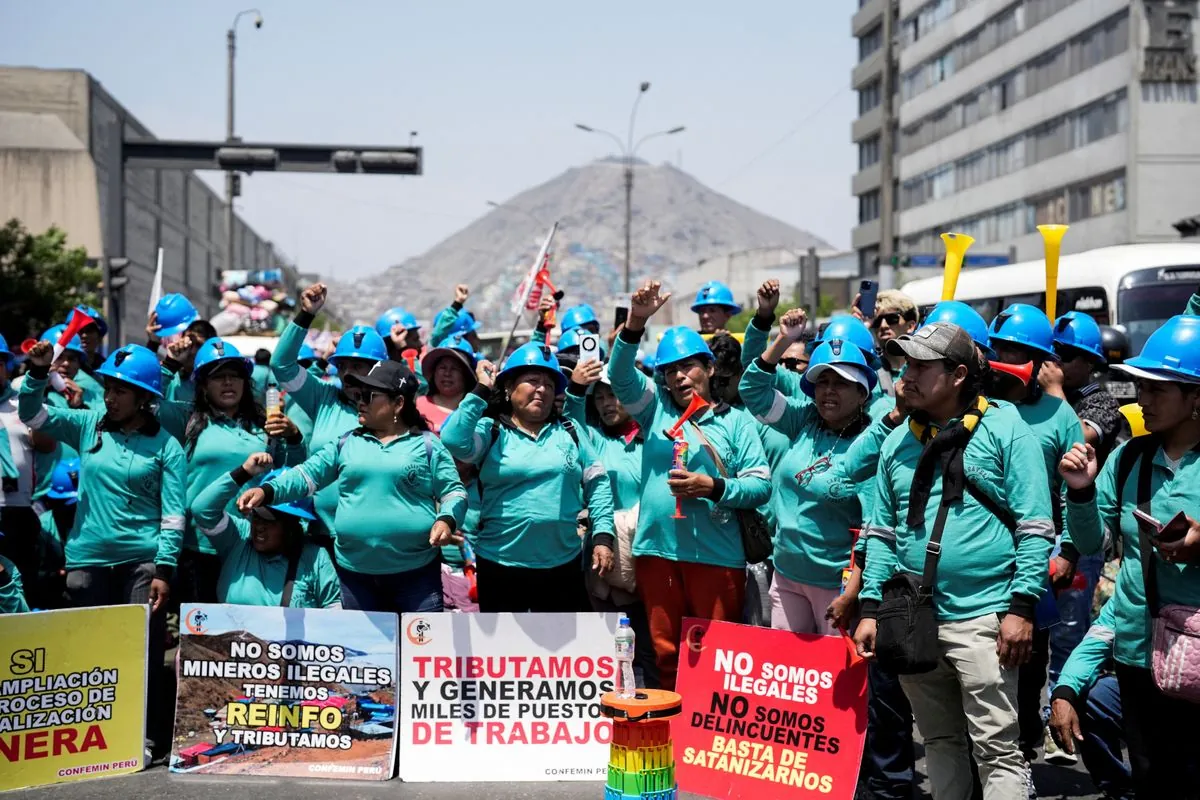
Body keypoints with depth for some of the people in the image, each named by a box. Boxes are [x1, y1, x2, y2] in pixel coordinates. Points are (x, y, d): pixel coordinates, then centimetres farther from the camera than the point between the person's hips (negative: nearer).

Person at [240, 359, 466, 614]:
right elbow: (307, 474, 6)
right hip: (355, 572, 3)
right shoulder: (347, 443, 11)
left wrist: (446, 520, -17)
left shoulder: (427, 444, 3)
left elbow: (454, 492, 3)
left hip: (417, 572, -3)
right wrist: (267, 491, -10)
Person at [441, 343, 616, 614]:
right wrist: (481, 390, -16)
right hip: (501, 566, -2)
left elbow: (597, 482, 9)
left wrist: (603, 536, -1)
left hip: (563, 566, 3)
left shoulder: (570, 432, 8)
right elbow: (453, 442, -21)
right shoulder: (492, 431, -2)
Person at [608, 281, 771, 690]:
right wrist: (635, 325, -20)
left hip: (718, 555, -2)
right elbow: (620, 375, -5)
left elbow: (761, 485, -1)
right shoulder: (656, 407, 11)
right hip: (657, 549, 3)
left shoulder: (735, 420, 5)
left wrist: (712, 487, -15)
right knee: (665, 653, 9)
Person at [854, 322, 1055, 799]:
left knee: (998, 750, -5)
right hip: (911, 617, 5)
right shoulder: (898, 443, 12)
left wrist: (1021, 607, -13)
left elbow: (1035, 527, -7)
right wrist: (871, 608, 8)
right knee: (940, 742, 15)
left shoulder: (1005, 430, -3)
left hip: (982, 616, -5)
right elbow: (882, 532, 15)